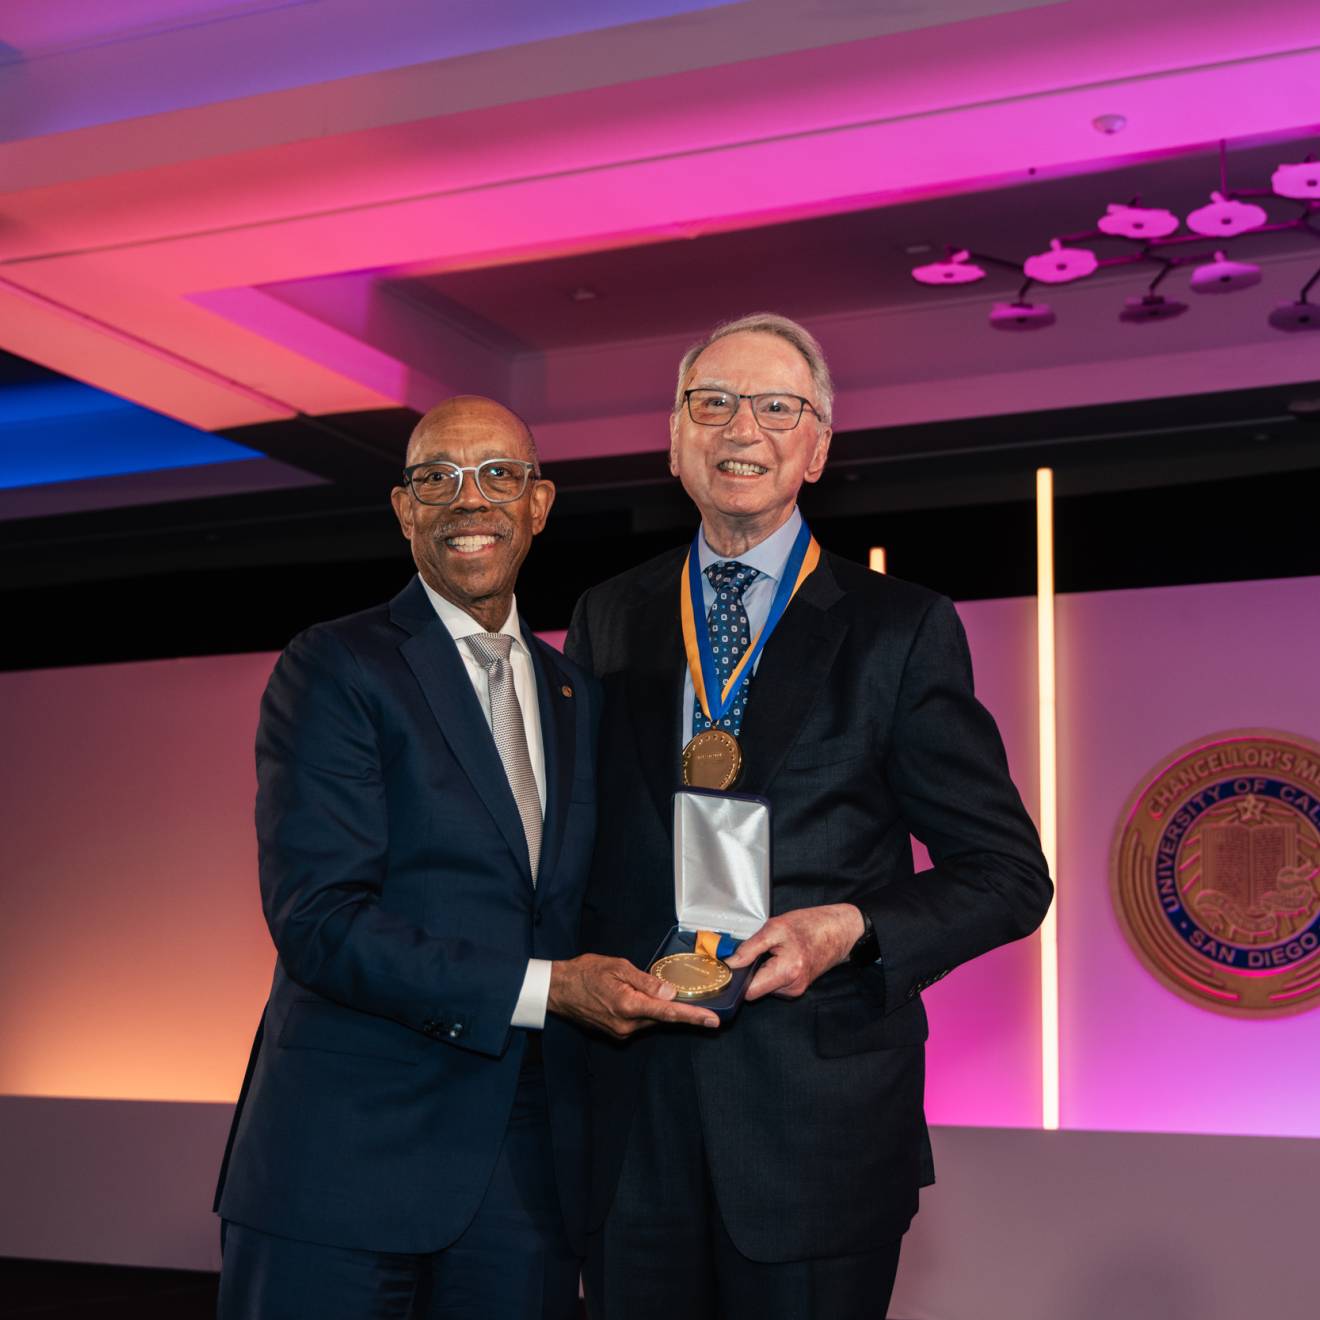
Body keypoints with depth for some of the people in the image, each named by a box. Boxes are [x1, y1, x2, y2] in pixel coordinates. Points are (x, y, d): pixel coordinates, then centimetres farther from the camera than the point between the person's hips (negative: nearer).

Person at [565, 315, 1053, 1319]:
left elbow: (1009, 872, 0)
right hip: (631, 1107, 3)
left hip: (819, 1114, -2)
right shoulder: (609, 620, 10)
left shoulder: (902, 629, 0)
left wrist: (854, 930, -17)